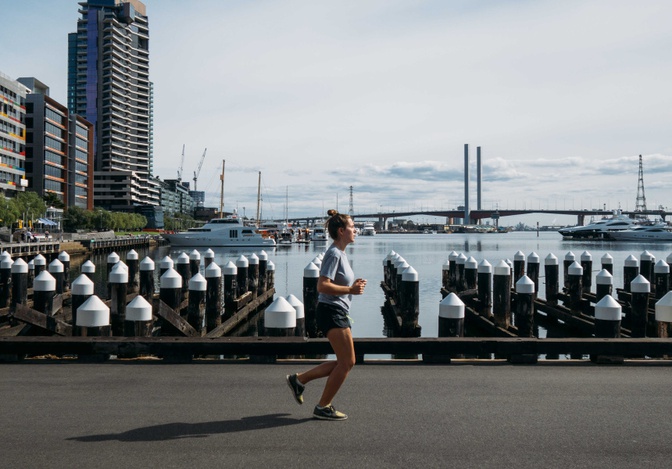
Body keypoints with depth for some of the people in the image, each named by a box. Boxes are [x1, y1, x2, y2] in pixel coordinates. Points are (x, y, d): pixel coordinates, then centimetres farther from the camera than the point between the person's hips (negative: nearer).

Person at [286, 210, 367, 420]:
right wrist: (350, 290, -22)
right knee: (346, 362, -5)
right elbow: (322, 286, -24)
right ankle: (323, 407, 6)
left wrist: (354, 285, 9)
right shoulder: (334, 254, -15)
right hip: (331, 311, -10)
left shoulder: (340, 254, 16)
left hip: (339, 314, 10)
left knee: (347, 362, 13)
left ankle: (298, 379, 19)